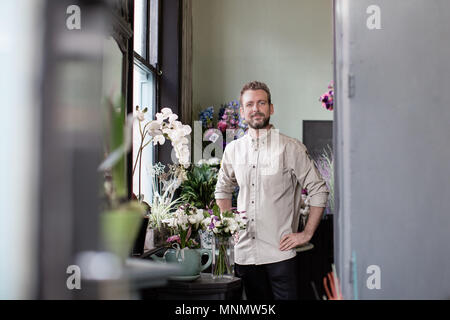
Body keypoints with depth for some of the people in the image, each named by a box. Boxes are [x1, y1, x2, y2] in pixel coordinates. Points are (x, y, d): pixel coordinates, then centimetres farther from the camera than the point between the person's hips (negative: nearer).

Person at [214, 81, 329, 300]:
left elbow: (319, 191, -1)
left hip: (279, 252, -4)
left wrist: (306, 234, -5)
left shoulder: (291, 148, -4)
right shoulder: (233, 149, 9)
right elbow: (222, 190, 24)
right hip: (244, 252, 4)